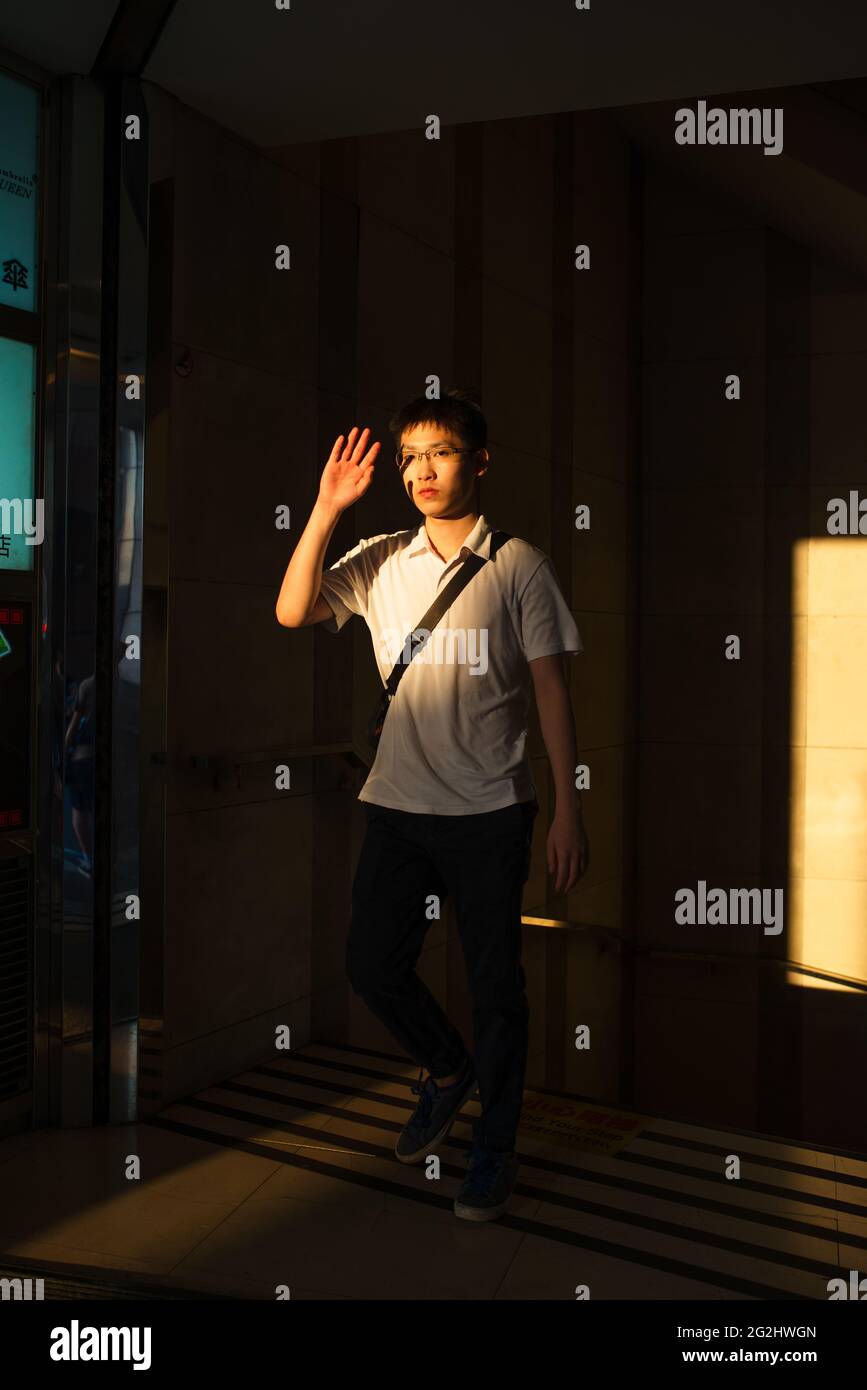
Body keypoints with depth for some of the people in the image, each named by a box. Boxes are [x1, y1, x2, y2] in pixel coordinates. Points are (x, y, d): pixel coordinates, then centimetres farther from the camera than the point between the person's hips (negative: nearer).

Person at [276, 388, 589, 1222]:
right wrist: (326, 509, -12)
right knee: (372, 966, 9)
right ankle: (447, 1070, 39)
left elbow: (551, 690, -3)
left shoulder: (517, 564, -3)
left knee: (495, 982, 5)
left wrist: (569, 811, -7)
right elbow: (292, 612, -6)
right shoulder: (380, 560, 6)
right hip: (396, 803, 4)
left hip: (489, 810, -3)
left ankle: (494, 1145, 26)